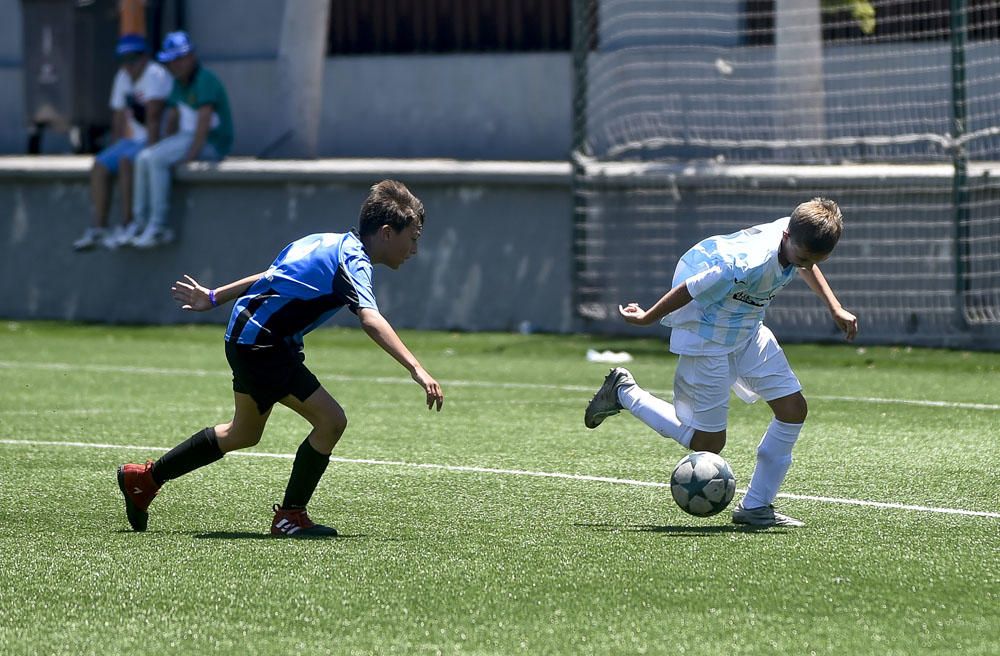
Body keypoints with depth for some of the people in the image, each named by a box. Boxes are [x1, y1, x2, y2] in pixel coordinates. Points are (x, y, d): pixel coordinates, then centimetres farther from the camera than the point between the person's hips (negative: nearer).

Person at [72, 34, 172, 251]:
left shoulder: (155, 75, -16)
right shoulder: (123, 78, 11)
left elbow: (154, 118, -23)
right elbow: (118, 119, 14)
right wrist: (114, 149, 6)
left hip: (158, 140, -9)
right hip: (135, 139, 9)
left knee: (126, 161, -31)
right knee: (99, 165, -6)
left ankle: (128, 227, -28)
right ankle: (98, 229, -11)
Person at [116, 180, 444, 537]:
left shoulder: (331, 243, 11)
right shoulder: (352, 262, -19)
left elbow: (273, 276, 22)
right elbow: (371, 320, -36)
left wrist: (214, 297, 31)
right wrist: (416, 369, -45)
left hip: (247, 338, 10)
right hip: (261, 343, -10)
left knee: (244, 433, 25)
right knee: (331, 420, -14)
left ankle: (144, 478, 37)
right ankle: (289, 516, -1)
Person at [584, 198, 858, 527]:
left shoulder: (799, 239, -13)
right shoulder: (749, 266, -38)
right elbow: (688, 290, -25)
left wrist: (836, 309, 13)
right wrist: (645, 318, -10)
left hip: (748, 332, 8)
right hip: (707, 337, -8)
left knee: (793, 408, -1)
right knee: (708, 443, -1)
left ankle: (756, 506, 8)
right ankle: (624, 392, 16)